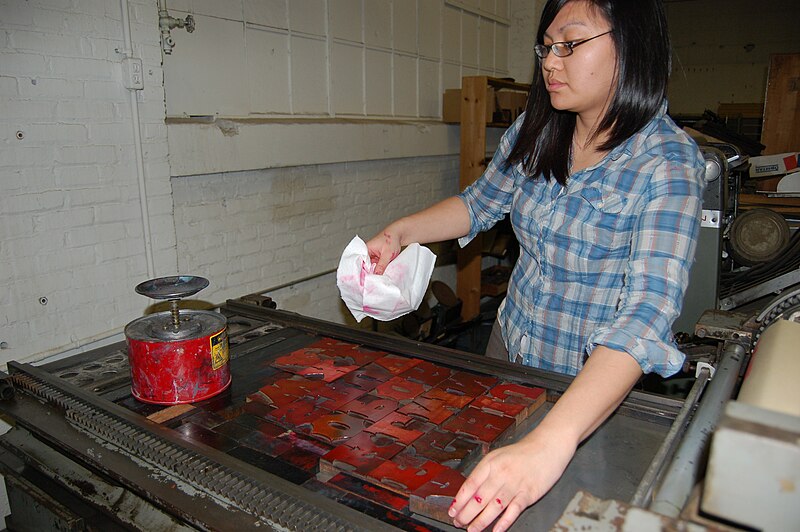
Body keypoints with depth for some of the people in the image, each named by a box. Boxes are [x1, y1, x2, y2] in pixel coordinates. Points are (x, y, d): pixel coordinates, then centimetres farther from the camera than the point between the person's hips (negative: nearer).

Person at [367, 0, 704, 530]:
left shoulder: (668, 161, -25)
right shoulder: (534, 132, -8)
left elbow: (647, 314, -37)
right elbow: (481, 202, 8)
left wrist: (550, 442, -50)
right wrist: (400, 232, -9)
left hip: (598, 382, -4)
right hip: (511, 347, 5)